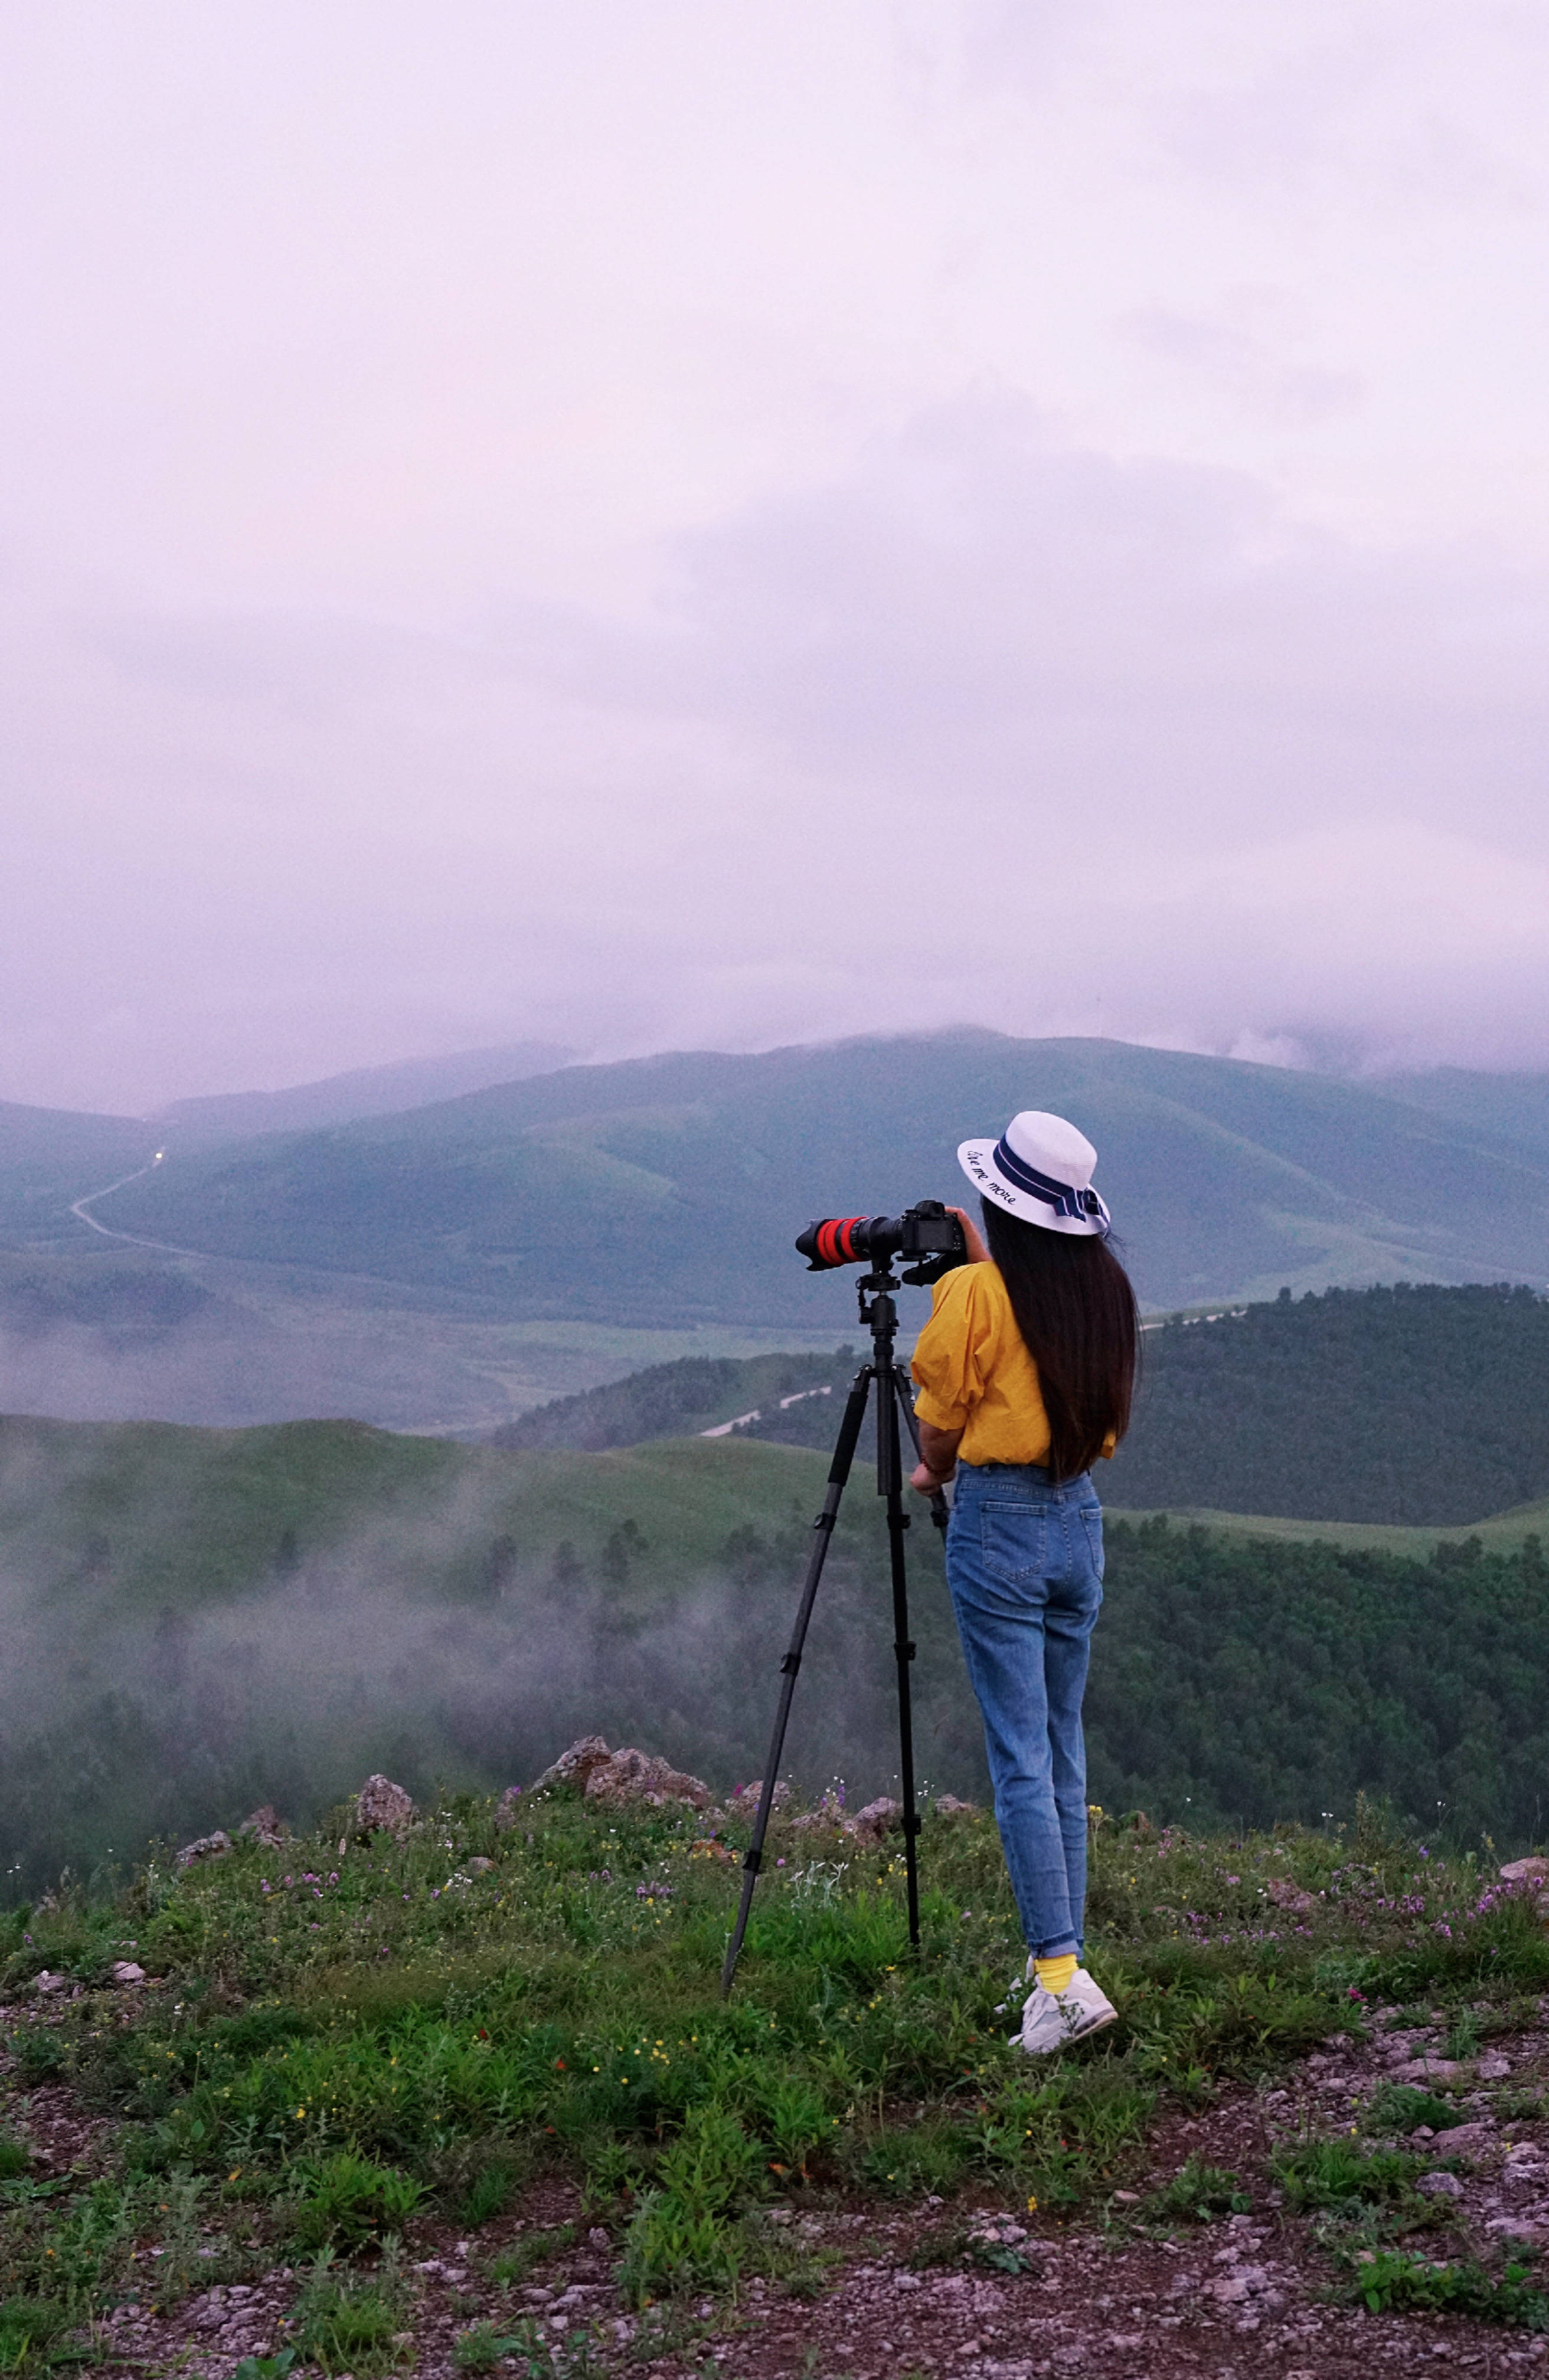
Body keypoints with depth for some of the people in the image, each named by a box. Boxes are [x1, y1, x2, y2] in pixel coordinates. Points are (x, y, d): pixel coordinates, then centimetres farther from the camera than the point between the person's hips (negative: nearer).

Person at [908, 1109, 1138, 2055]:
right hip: (1080, 1520, 6)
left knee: (1019, 1757, -5)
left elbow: (942, 1419, -2)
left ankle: (1062, 1977, -9)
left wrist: (934, 1474, 19)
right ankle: (1059, 1957, 17)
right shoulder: (1105, 1289, 4)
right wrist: (983, 1263, 27)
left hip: (997, 1526, -6)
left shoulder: (974, 1295, -12)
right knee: (1064, 1748, 13)